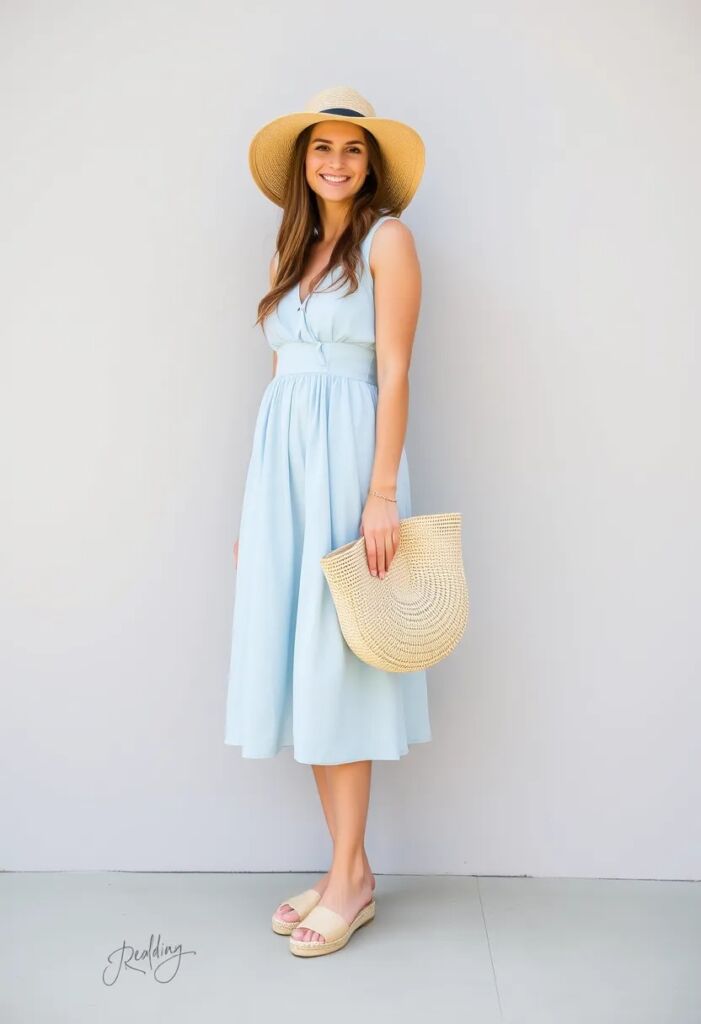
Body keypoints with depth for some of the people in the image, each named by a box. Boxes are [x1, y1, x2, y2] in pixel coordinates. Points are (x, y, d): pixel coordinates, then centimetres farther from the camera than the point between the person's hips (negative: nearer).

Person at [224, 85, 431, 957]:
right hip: (281, 460, 7)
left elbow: (394, 373, -8)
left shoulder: (386, 239, 2)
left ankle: (351, 878, 7)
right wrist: (255, 503, 13)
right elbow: (282, 376, 16)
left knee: (333, 660, -5)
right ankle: (345, 866, 15)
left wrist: (382, 493, -16)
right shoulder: (293, 253, 20)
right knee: (297, 660, 5)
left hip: (347, 456, -6)